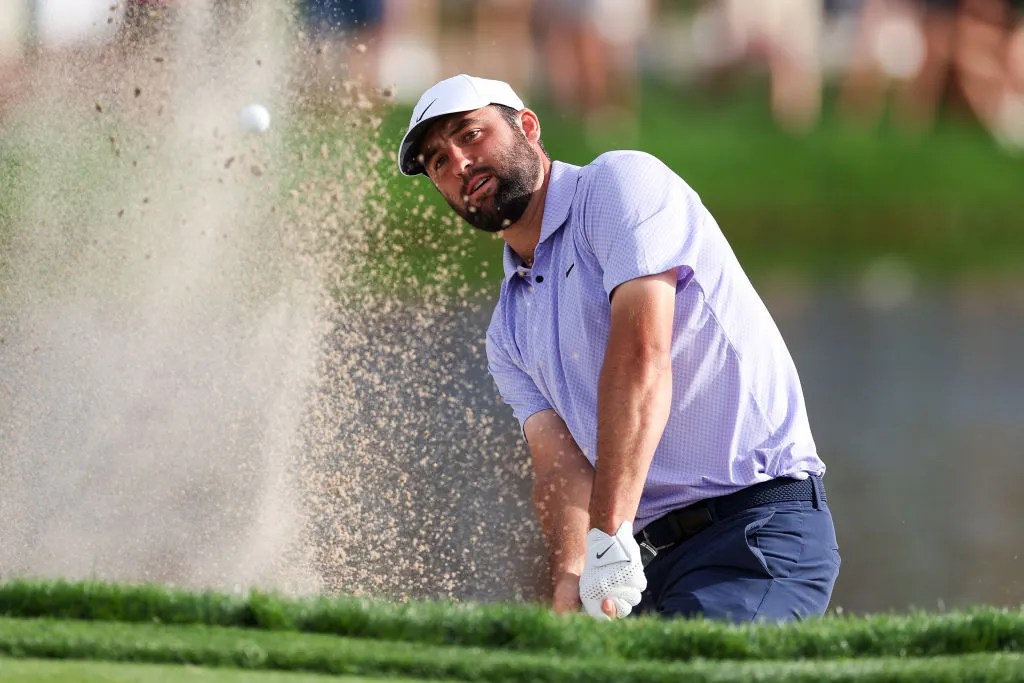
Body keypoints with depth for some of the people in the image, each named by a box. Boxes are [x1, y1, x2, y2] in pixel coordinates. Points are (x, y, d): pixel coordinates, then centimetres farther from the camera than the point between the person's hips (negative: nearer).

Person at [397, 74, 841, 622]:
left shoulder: (620, 182, -2)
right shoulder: (508, 334, 20)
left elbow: (642, 352, -16)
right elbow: (562, 463, 5)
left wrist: (610, 532, -25)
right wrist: (571, 577, -19)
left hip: (759, 521, -7)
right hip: (648, 555, 7)